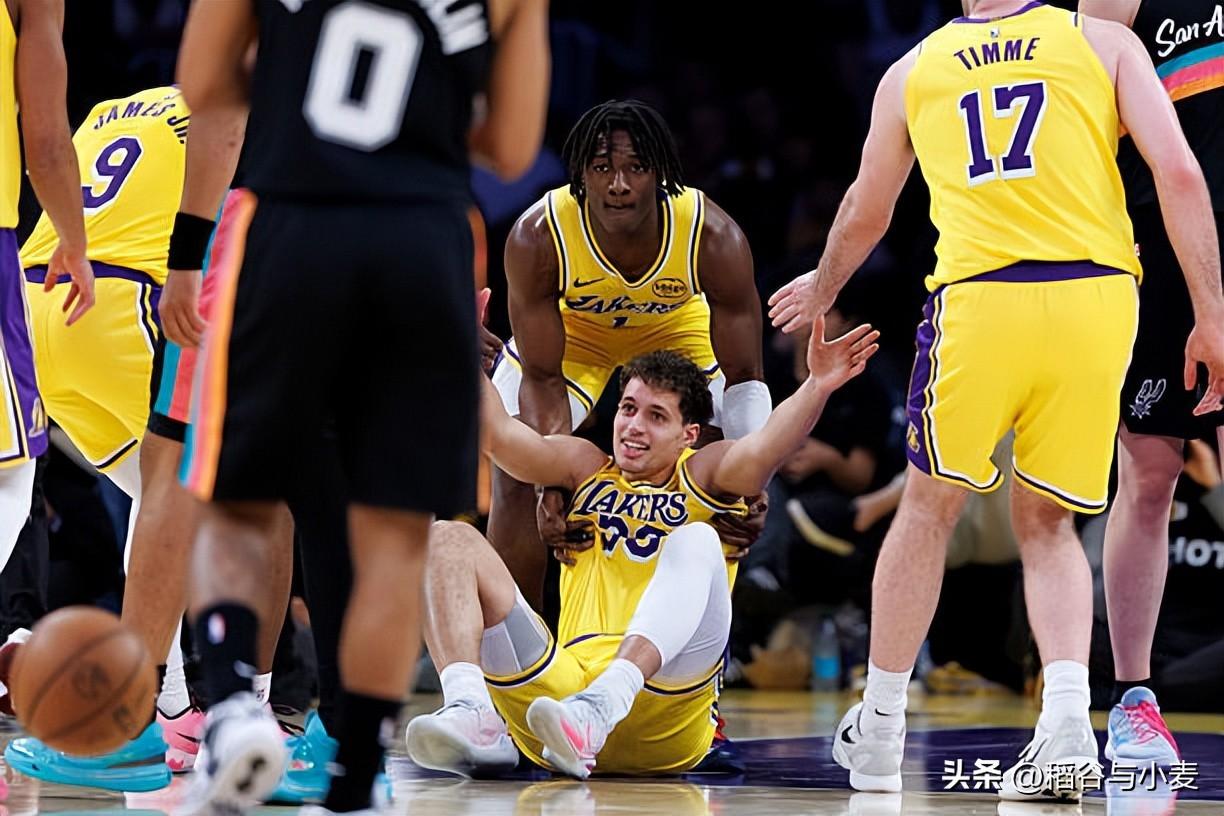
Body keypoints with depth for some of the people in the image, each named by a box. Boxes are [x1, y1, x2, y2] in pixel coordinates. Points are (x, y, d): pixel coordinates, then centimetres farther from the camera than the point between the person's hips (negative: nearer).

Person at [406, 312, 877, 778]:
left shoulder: (702, 476, 14)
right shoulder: (587, 469, 24)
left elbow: (762, 451, -7)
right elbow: (501, 437, 10)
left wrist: (815, 388, -25)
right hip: (561, 683, 3)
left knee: (696, 542, -24)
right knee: (450, 541, -7)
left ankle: (598, 709, -46)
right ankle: (473, 717, -34)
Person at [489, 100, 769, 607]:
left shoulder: (714, 238, -36)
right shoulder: (537, 237, -37)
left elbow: (742, 374, -26)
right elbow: (542, 376, -27)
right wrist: (551, 486, -41)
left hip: (677, 328, 0)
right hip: (566, 330, 0)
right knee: (516, 477, -12)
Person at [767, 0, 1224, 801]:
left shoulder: (913, 71, 18)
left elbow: (864, 217, 32)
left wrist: (822, 289, 52)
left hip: (979, 299, 0)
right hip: (1096, 299, 0)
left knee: (930, 508, 19)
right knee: (1047, 524, 15)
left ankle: (878, 733, 25)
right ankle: (1068, 719, -5)